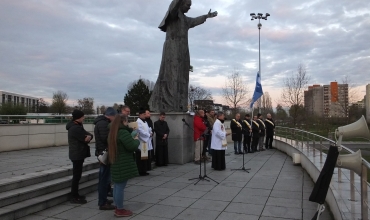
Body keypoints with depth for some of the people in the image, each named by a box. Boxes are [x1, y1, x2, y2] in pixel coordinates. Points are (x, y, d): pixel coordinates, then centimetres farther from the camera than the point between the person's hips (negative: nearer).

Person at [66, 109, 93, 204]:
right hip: (77, 155, -10)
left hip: (78, 154, 10)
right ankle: (74, 197, 5)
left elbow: (89, 136, 6)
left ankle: (75, 194, 25)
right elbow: (85, 139, -21)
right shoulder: (75, 128, -20)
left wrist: (89, 136, -16)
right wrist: (88, 137, 0)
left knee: (77, 175, 15)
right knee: (76, 176, -3)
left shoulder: (78, 126, 13)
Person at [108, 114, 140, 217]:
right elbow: (132, 146, -21)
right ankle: (120, 210, 8)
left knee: (117, 186, 15)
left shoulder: (113, 132, 12)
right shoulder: (123, 132, -19)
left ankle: (118, 208, 25)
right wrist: (136, 140, -2)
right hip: (123, 164, -10)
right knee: (120, 187, -1)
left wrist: (132, 138, 7)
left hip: (116, 163, 10)